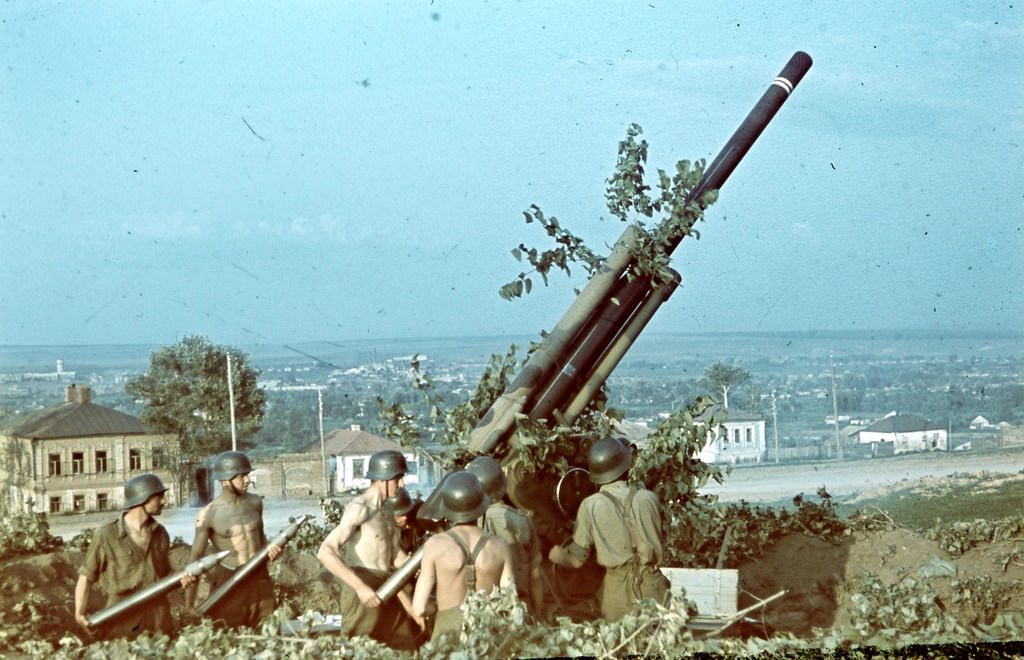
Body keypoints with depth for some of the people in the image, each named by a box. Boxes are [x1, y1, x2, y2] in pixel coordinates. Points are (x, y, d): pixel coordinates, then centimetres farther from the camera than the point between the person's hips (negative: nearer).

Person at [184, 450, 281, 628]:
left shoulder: (255, 502, 4)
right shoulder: (208, 515, -10)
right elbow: (195, 557, -5)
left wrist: (269, 550, 1)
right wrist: (189, 603, -5)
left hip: (259, 579, 4)